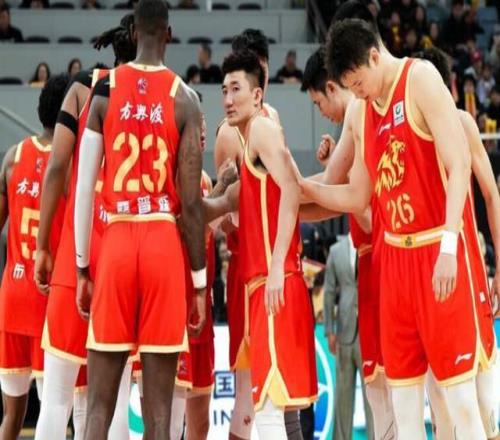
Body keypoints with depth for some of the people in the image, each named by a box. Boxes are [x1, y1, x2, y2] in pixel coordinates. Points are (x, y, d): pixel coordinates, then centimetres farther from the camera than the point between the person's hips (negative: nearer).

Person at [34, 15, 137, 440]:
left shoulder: (84, 86, 4)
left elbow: (57, 168, -2)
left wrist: (42, 245, 3)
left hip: (79, 247, 0)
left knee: (57, 394, 4)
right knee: (115, 395, 4)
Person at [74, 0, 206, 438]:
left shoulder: (105, 89, 3)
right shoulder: (184, 98, -1)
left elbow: (84, 188, 2)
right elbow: (191, 201, -3)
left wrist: (82, 266, 10)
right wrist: (200, 280, 4)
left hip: (116, 242, 1)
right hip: (164, 244, -1)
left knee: (100, 405, 5)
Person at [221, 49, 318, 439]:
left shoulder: (263, 129, -5)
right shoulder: (249, 140, 22)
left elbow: (290, 189, -20)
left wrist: (277, 266, -25)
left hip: (275, 283, -10)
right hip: (261, 283, 10)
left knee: (269, 405, -13)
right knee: (275, 402, 11)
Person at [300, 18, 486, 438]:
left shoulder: (421, 79, -8)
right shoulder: (362, 110, 14)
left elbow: (459, 164, -15)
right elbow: (357, 196, 21)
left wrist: (448, 246, -22)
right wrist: (301, 184, 12)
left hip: (435, 251, -7)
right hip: (394, 254, 7)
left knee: (459, 392, -7)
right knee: (402, 384, 7)